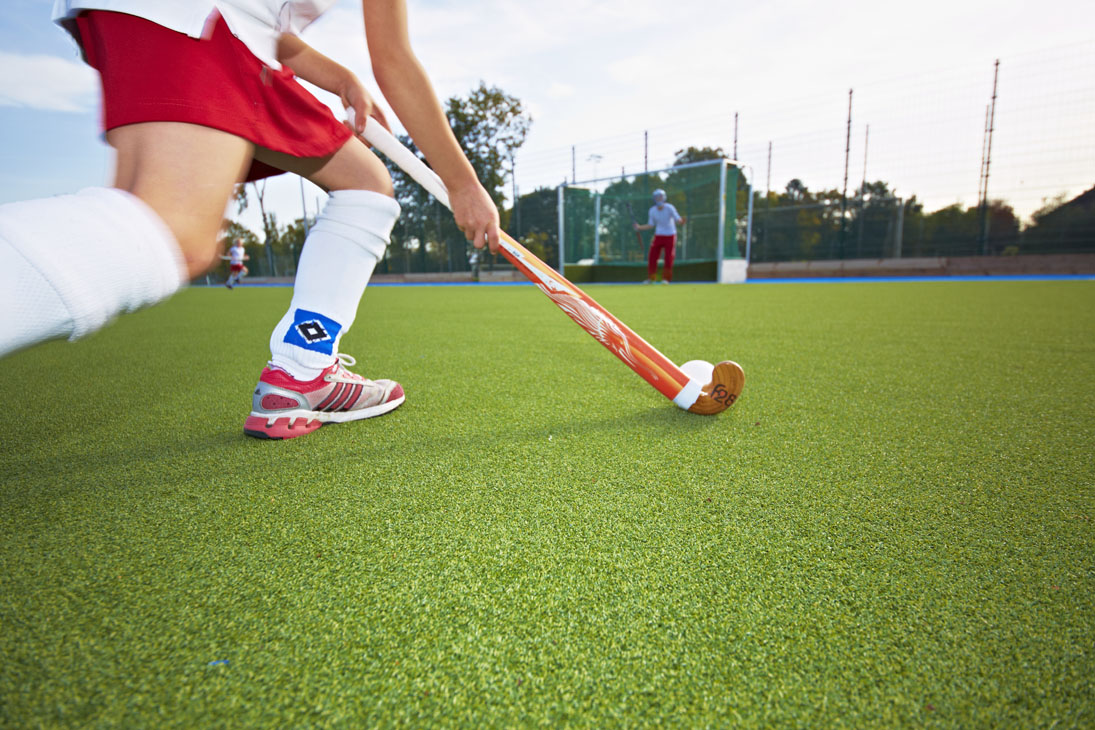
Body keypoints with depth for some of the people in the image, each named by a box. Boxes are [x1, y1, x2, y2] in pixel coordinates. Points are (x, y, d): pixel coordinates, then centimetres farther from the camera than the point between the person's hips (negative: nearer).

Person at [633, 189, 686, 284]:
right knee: (652, 257, -1)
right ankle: (650, 278, 13)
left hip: (670, 236, -3)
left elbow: (678, 220, -17)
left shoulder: (669, 207, -12)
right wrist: (639, 227, -4)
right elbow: (651, 225, 6)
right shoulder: (652, 210, -2)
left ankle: (666, 278, 10)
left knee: (669, 258, -4)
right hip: (658, 236, 3)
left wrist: (682, 221, -40)